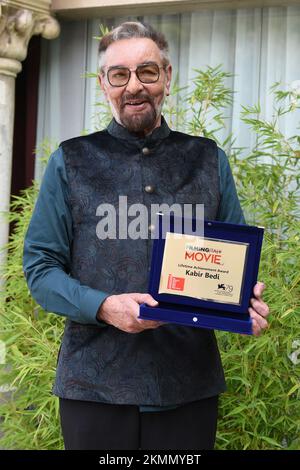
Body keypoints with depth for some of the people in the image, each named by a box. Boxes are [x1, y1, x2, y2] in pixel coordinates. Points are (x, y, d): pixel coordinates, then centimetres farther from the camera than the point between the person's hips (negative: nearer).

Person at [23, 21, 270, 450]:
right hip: (96, 383, -1)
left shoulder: (208, 161, 9)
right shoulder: (72, 162, 5)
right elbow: (40, 267, 1)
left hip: (190, 383, 2)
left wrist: (246, 302, -10)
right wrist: (104, 306, -17)